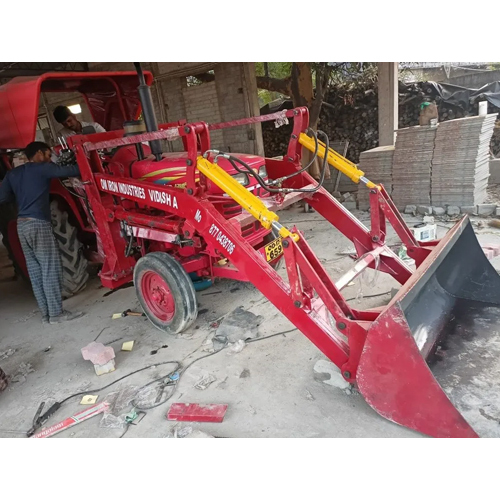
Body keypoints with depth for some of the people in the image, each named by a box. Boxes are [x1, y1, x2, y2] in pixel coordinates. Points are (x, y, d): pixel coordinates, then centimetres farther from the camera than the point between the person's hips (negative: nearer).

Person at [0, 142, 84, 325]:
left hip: (22, 225, 8)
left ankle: (46, 313, 15)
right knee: (50, 269, -3)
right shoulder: (43, 168, -3)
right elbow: (70, 171, -6)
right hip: (38, 224, -7)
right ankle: (56, 313, 1)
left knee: (35, 271, 9)